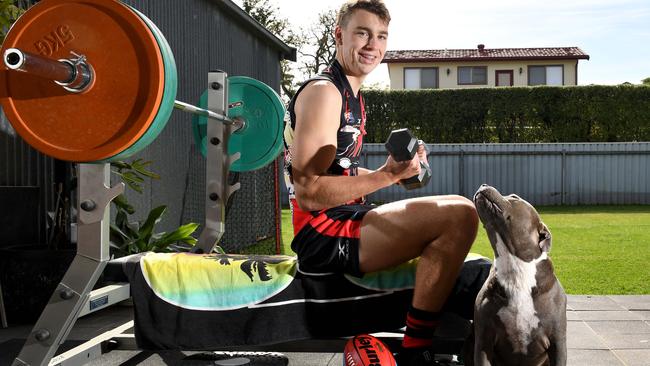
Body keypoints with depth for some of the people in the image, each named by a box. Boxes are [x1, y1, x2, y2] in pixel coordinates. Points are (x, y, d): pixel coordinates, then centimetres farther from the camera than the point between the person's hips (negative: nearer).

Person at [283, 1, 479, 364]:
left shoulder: (351, 95, 17)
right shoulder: (323, 91, -13)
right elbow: (309, 192, -21)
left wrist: (397, 172, 11)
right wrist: (387, 174, -23)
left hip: (342, 223, 10)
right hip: (323, 235, -10)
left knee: (456, 216, 25)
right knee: (460, 214, -23)